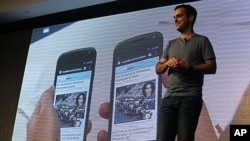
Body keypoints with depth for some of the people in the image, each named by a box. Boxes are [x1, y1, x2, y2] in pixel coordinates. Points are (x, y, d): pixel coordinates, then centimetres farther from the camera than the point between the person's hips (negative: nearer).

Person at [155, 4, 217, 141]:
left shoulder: (201, 41, 9)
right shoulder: (171, 44, 24)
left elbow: (212, 67, -1)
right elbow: (158, 69, 19)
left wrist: (189, 67, -16)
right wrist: (167, 63, -3)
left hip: (190, 98, -4)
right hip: (169, 98, 5)